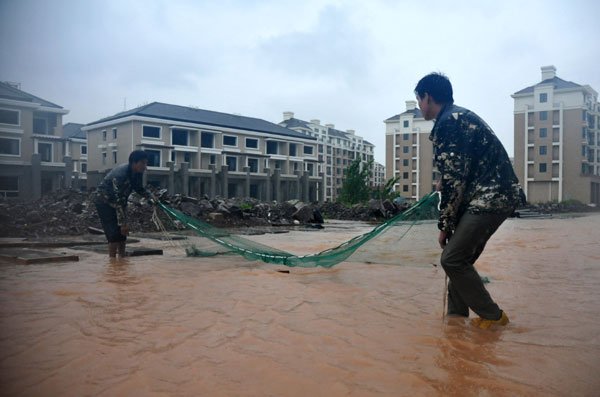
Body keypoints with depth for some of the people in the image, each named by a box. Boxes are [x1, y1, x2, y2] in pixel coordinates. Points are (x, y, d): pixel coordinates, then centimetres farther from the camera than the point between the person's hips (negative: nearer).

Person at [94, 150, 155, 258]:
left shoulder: (138, 173, -10)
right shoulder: (120, 174, -35)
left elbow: (139, 188, 11)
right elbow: (119, 201, -35)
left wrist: (150, 196, -8)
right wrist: (123, 224, -35)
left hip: (119, 201, 8)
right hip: (105, 202, -8)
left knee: (123, 233, 7)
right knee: (114, 234, -14)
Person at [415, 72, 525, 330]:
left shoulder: (447, 122, -14)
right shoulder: (461, 116, 18)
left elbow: (454, 180, -17)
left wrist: (445, 225, -10)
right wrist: (445, 183, 36)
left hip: (490, 199, -10)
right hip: (497, 195, 10)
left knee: (452, 259, -7)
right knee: (461, 259, 13)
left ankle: (493, 316, 6)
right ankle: (456, 317, 20)